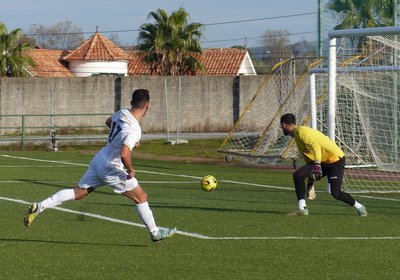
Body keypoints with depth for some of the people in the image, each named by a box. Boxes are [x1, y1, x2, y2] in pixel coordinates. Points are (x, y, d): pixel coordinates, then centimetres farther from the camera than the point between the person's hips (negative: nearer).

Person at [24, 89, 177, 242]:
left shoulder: (122, 113, -3)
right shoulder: (134, 130, -27)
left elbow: (109, 121, 21)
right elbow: (124, 154, -38)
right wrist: (130, 171, -19)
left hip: (99, 160, 7)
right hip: (112, 169, -7)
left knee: (78, 193, 12)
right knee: (141, 198, 8)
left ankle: (39, 206, 3)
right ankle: (155, 233, 21)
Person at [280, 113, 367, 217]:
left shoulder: (301, 131, -12)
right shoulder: (297, 135, 18)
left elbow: (315, 145, -27)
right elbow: (309, 156, 23)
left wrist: (317, 165, -37)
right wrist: (310, 181, 24)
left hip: (335, 159, -9)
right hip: (322, 161, 9)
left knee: (336, 193, -14)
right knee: (297, 175, -9)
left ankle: (359, 207, 9)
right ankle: (302, 208, -12)